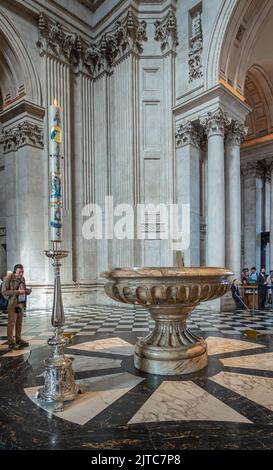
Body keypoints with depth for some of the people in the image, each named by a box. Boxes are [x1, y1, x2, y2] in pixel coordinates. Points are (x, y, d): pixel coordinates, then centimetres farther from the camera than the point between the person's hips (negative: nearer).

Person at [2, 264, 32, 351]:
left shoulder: (22, 278, 11)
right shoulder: (8, 279, -11)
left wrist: (27, 291, 1)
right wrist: (17, 292, -23)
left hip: (21, 303, 7)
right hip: (12, 304, -7)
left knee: (19, 323, 13)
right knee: (11, 323, -2)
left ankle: (18, 340, 24)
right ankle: (11, 343, 5)